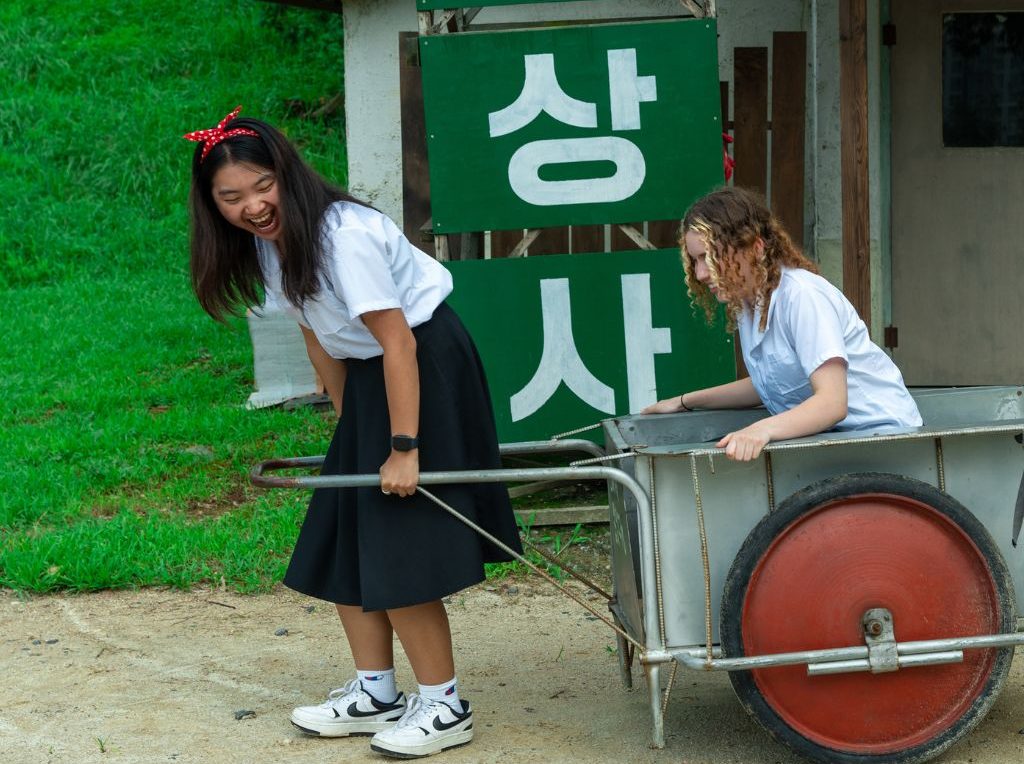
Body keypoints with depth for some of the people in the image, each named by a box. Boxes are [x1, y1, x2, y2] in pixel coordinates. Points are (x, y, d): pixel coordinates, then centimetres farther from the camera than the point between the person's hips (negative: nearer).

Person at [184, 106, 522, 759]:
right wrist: (349, 420, 9)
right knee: (341, 543, 11)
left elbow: (399, 343, -26)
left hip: (426, 370, -9)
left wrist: (404, 448, -25)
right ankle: (374, 693, 22)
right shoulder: (265, 240, 0)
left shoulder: (343, 234, -26)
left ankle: (445, 705, 3)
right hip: (369, 379, 9)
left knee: (398, 550, -9)